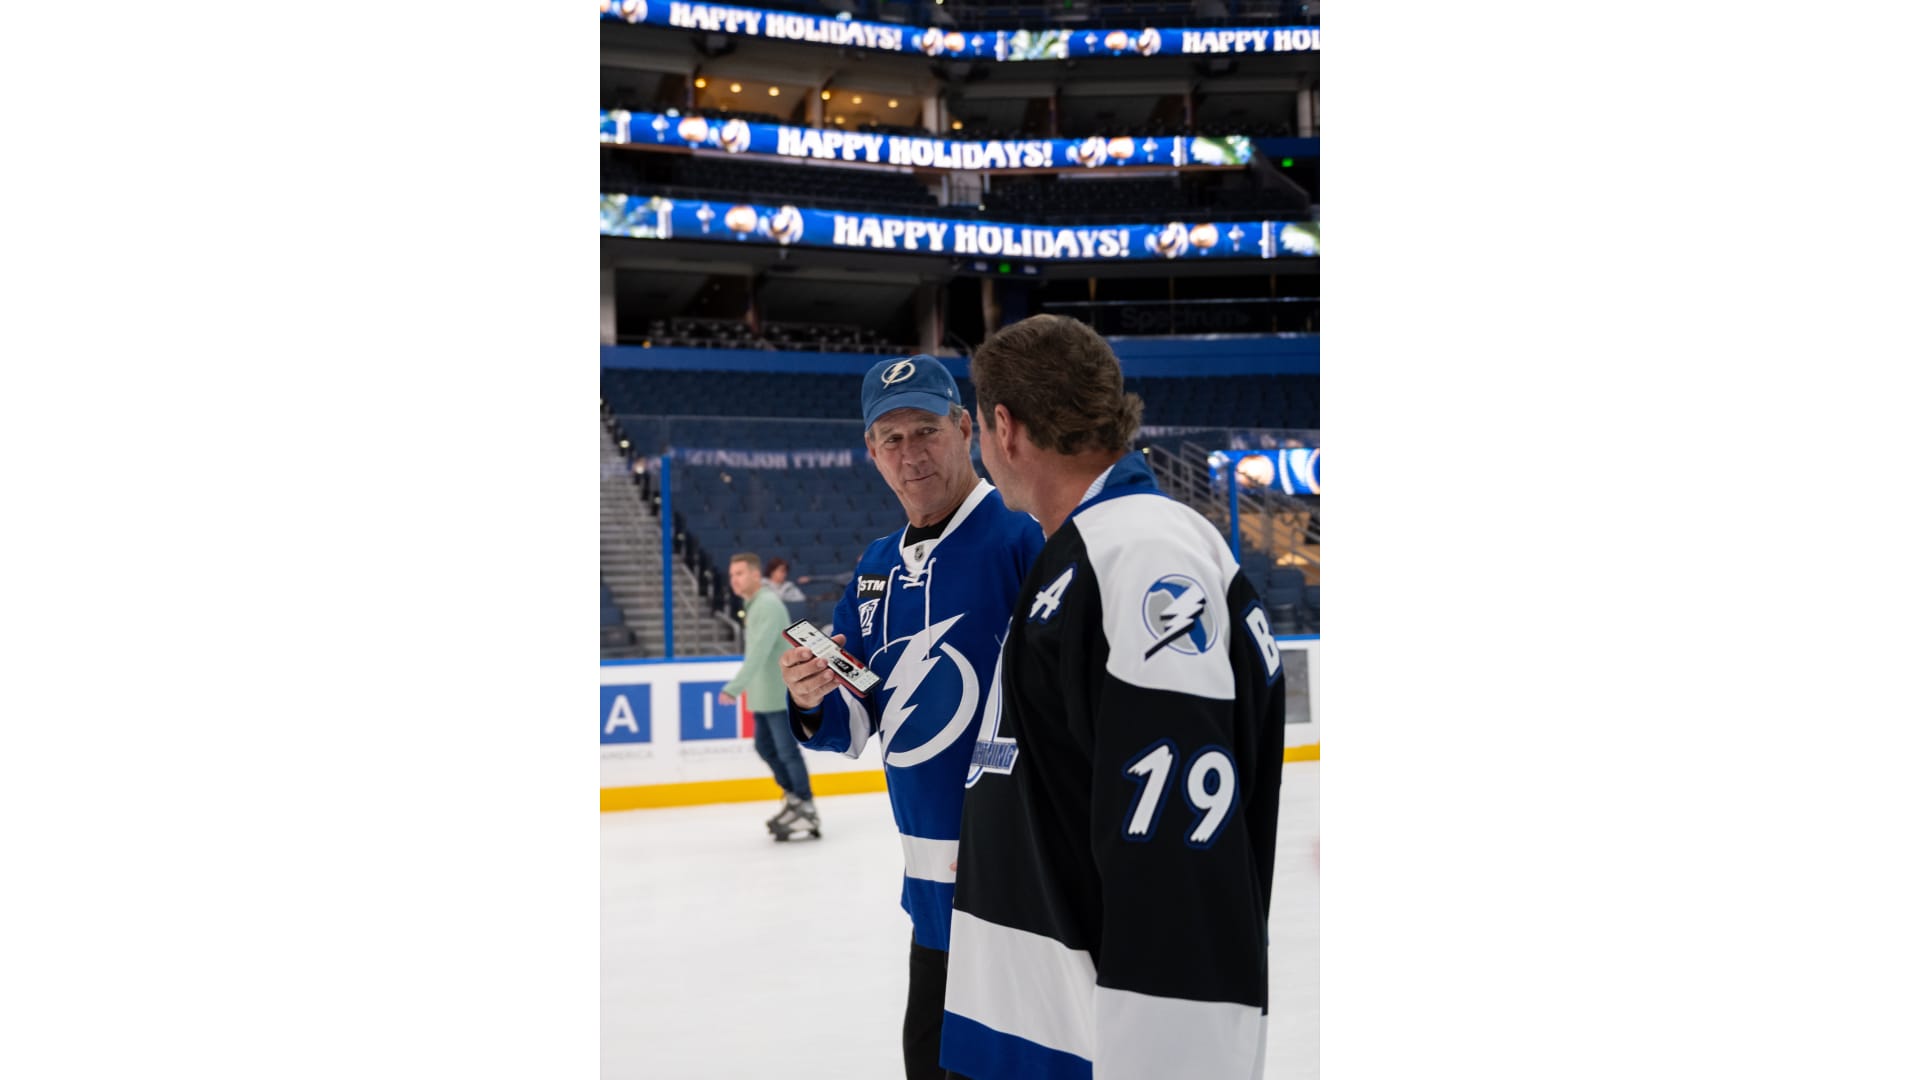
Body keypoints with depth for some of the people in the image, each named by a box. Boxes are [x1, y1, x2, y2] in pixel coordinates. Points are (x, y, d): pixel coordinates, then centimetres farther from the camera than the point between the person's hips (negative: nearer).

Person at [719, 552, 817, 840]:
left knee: (787, 751, -4)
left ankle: (806, 810, 4)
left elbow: (759, 652, -29)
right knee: (765, 746, 16)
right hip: (765, 694, 10)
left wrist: (735, 687, -35)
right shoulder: (755, 602, 12)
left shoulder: (768, 605, -19)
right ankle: (793, 797, 29)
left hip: (779, 694, -10)